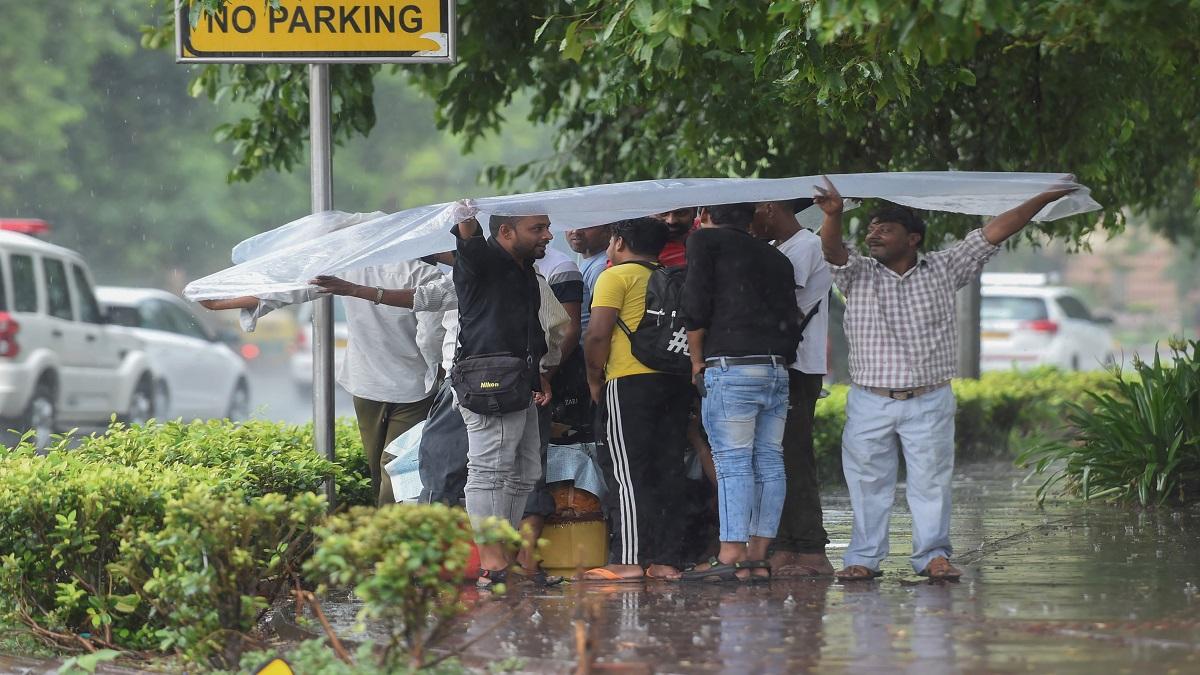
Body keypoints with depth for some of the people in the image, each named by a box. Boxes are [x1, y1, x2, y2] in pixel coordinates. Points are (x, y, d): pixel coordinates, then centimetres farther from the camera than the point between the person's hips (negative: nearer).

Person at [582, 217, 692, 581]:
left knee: (626, 473, -6)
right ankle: (666, 559, 6)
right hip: (676, 383, 6)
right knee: (668, 473, 8)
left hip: (629, 383, -6)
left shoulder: (616, 277, -2)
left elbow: (598, 335, -10)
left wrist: (594, 380, 1)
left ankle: (628, 561, -12)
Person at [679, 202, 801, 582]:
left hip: (731, 368, -6)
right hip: (778, 369, 6)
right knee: (769, 462, 6)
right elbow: (791, 321, 15)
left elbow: (696, 304, -3)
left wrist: (697, 362, 6)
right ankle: (759, 556, 6)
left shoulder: (706, 240, 4)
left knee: (733, 462, -8)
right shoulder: (776, 259, 21)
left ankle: (732, 556, -12)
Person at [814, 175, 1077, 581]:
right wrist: (833, 215, -37)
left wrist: (1045, 199, -1)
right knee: (868, 482, 4)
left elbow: (993, 233, 2)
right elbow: (832, 249, -14)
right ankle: (864, 558, 11)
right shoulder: (857, 274, 5)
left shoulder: (944, 269, 5)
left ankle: (933, 556, 11)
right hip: (870, 401, 0)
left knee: (930, 480, 3)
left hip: (929, 401, 0)